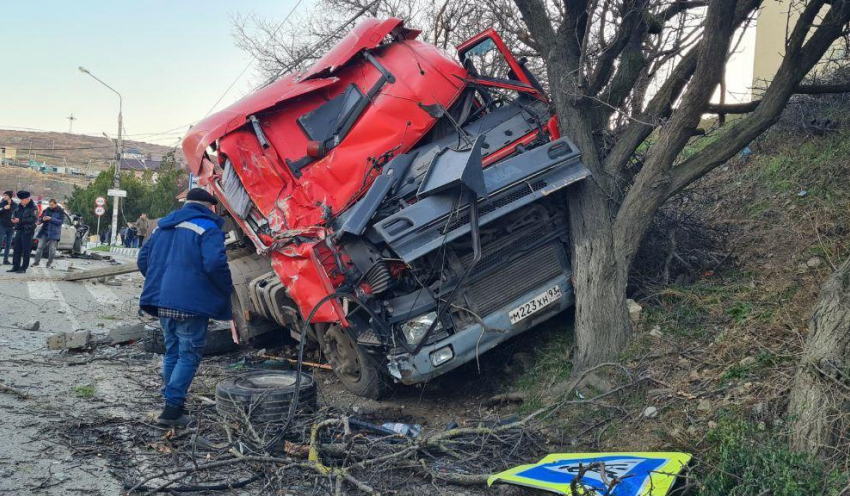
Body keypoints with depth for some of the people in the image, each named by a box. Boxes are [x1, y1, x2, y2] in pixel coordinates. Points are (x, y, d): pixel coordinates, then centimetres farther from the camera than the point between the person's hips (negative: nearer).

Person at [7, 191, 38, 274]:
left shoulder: (33, 208, -10)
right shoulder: (19, 206, 13)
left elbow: (33, 219, -20)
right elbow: (14, 213, 26)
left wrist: (20, 220, -22)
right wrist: (13, 218, 2)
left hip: (27, 231, -8)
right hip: (19, 230, 8)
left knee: (26, 250, -3)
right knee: (17, 249, 9)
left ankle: (24, 268, 2)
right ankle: (15, 267, 15)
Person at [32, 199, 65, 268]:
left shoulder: (60, 212, -2)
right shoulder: (46, 210, 9)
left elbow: (60, 221, -11)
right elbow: (40, 219, 14)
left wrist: (51, 219, -21)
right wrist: (42, 219, -11)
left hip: (54, 233, -4)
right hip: (44, 231, 4)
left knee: (52, 249, 0)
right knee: (40, 246, 0)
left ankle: (49, 263, 12)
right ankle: (36, 261, 7)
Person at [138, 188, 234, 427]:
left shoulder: (164, 226, 18)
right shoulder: (207, 227, -6)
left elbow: (143, 259, 20)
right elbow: (215, 263, -20)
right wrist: (227, 290, -5)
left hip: (163, 301, 8)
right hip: (191, 302, -7)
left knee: (172, 351, 18)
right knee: (189, 355, -1)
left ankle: (173, 404, 24)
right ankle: (172, 409, -6)